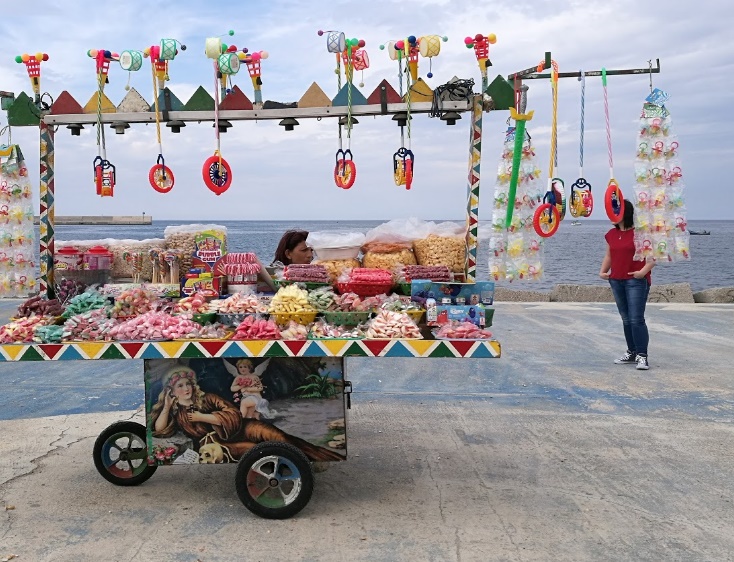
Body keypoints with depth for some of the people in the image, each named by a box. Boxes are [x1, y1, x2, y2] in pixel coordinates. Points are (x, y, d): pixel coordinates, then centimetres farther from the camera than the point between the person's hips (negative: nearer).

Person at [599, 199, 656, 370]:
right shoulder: (611, 234, 11)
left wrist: (644, 271, -21)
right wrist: (603, 271, 7)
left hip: (636, 281, -7)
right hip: (616, 281, 7)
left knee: (637, 319, -10)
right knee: (626, 319, 13)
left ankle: (642, 356, -5)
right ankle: (632, 353, 23)